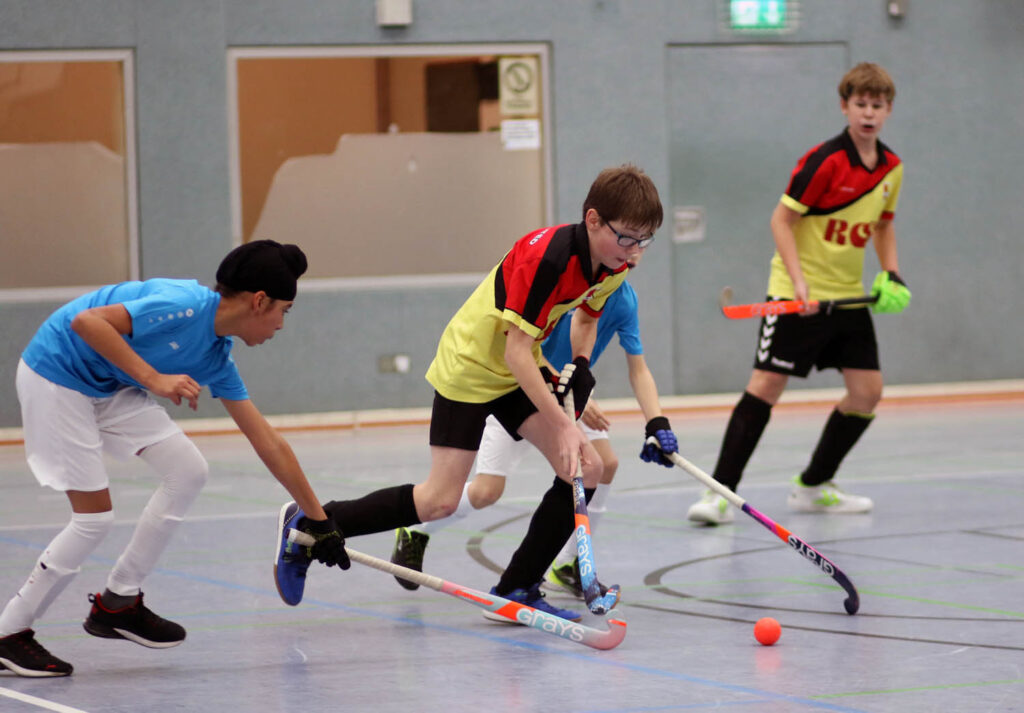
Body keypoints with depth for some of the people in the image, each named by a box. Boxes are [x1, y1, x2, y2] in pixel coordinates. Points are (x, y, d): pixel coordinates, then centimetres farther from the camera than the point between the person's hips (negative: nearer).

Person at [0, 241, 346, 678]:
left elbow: (270, 446, 10)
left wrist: (319, 521, 14)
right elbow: (86, 321, -32)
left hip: (110, 386, 9)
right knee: (94, 518, -9)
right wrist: (155, 379, -34)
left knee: (187, 471, 0)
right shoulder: (186, 307, -24)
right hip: (55, 375, -9)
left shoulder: (216, 356, 3)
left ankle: (119, 603, 11)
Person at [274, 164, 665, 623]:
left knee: (585, 469, -8)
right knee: (440, 501, -10)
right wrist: (561, 424, -34)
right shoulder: (546, 255, -31)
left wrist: (580, 366, 1)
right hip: (470, 366, -8)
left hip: (523, 372, 8)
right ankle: (307, 525, 5)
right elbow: (516, 351, -32)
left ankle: (516, 590, 1)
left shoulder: (613, 268, -6)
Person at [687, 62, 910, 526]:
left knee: (867, 390, 2)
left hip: (849, 297, 7)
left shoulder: (891, 169, 4)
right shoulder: (825, 161, -16)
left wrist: (891, 274, 6)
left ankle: (814, 486, 18)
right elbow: (782, 219, -15)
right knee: (766, 383, -12)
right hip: (798, 295, -7)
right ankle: (721, 492, -11)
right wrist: (798, 280, -24)